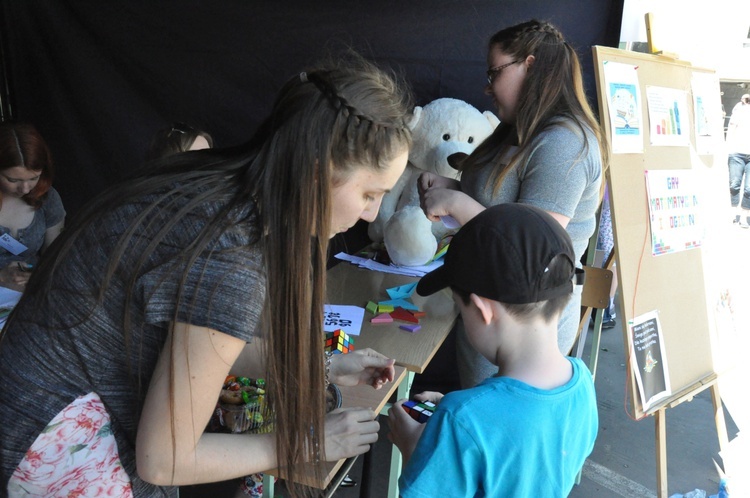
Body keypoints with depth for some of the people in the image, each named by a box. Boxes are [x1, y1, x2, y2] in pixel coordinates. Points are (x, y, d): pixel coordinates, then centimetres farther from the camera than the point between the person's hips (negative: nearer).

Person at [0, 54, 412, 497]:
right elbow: (163, 460, -20)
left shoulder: (219, 182, -8)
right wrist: (305, 443, -10)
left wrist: (322, 368, 5)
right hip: (57, 444, -7)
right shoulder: (230, 265, -32)